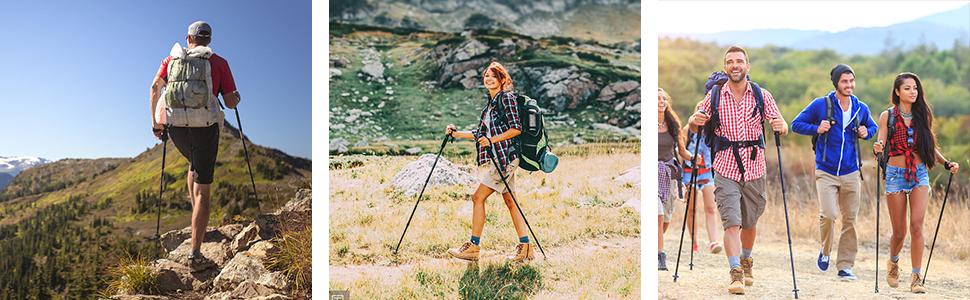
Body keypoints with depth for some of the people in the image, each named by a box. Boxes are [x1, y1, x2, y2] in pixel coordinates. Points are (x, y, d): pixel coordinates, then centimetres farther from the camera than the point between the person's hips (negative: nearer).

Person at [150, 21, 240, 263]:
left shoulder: (172, 59, 12)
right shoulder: (219, 63, 5)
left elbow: (155, 86, -1)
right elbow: (231, 102, 1)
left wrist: (155, 121, 5)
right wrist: (236, 97, 24)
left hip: (175, 125, 3)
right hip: (205, 127, -3)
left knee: (194, 166, 34)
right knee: (202, 189, 0)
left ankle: (198, 217, 30)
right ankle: (195, 251, -5)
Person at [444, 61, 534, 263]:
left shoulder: (507, 97, -7)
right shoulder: (490, 102, 19)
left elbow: (516, 128, -14)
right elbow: (481, 132, 20)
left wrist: (492, 140, -19)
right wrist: (457, 134, 14)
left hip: (504, 156, -9)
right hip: (495, 158, 9)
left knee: (478, 197, -9)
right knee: (510, 201, 6)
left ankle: (474, 247, -4)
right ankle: (525, 248, 8)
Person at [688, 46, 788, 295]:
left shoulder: (761, 95, 1)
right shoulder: (714, 96, 0)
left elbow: (782, 128, 2)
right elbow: (695, 127, 9)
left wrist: (781, 126, -22)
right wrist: (695, 121, -15)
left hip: (754, 170, 2)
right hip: (725, 169, -1)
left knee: (749, 223, 15)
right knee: (731, 223, -12)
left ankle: (746, 262, 39)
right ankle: (736, 274, -8)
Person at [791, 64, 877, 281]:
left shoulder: (861, 108, 7)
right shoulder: (820, 105, -4)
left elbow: (873, 127, 26)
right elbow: (796, 124, 2)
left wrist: (866, 133, 2)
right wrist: (817, 128, -15)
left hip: (851, 173, 4)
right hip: (826, 172, -4)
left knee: (850, 220, 4)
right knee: (828, 215, -17)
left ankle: (845, 267, 15)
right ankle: (825, 251, 12)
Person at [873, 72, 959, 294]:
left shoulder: (922, 115, 6)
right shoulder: (887, 116, -1)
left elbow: (931, 146, 14)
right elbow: (880, 143, -7)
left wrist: (946, 163, 0)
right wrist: (877, 149, -30)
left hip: (920, 175, 2)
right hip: (896, 175, -2)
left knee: (917, 225, -12)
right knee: (899, 231, 3)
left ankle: (916, 277, -5)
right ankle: (893, 262, 34)